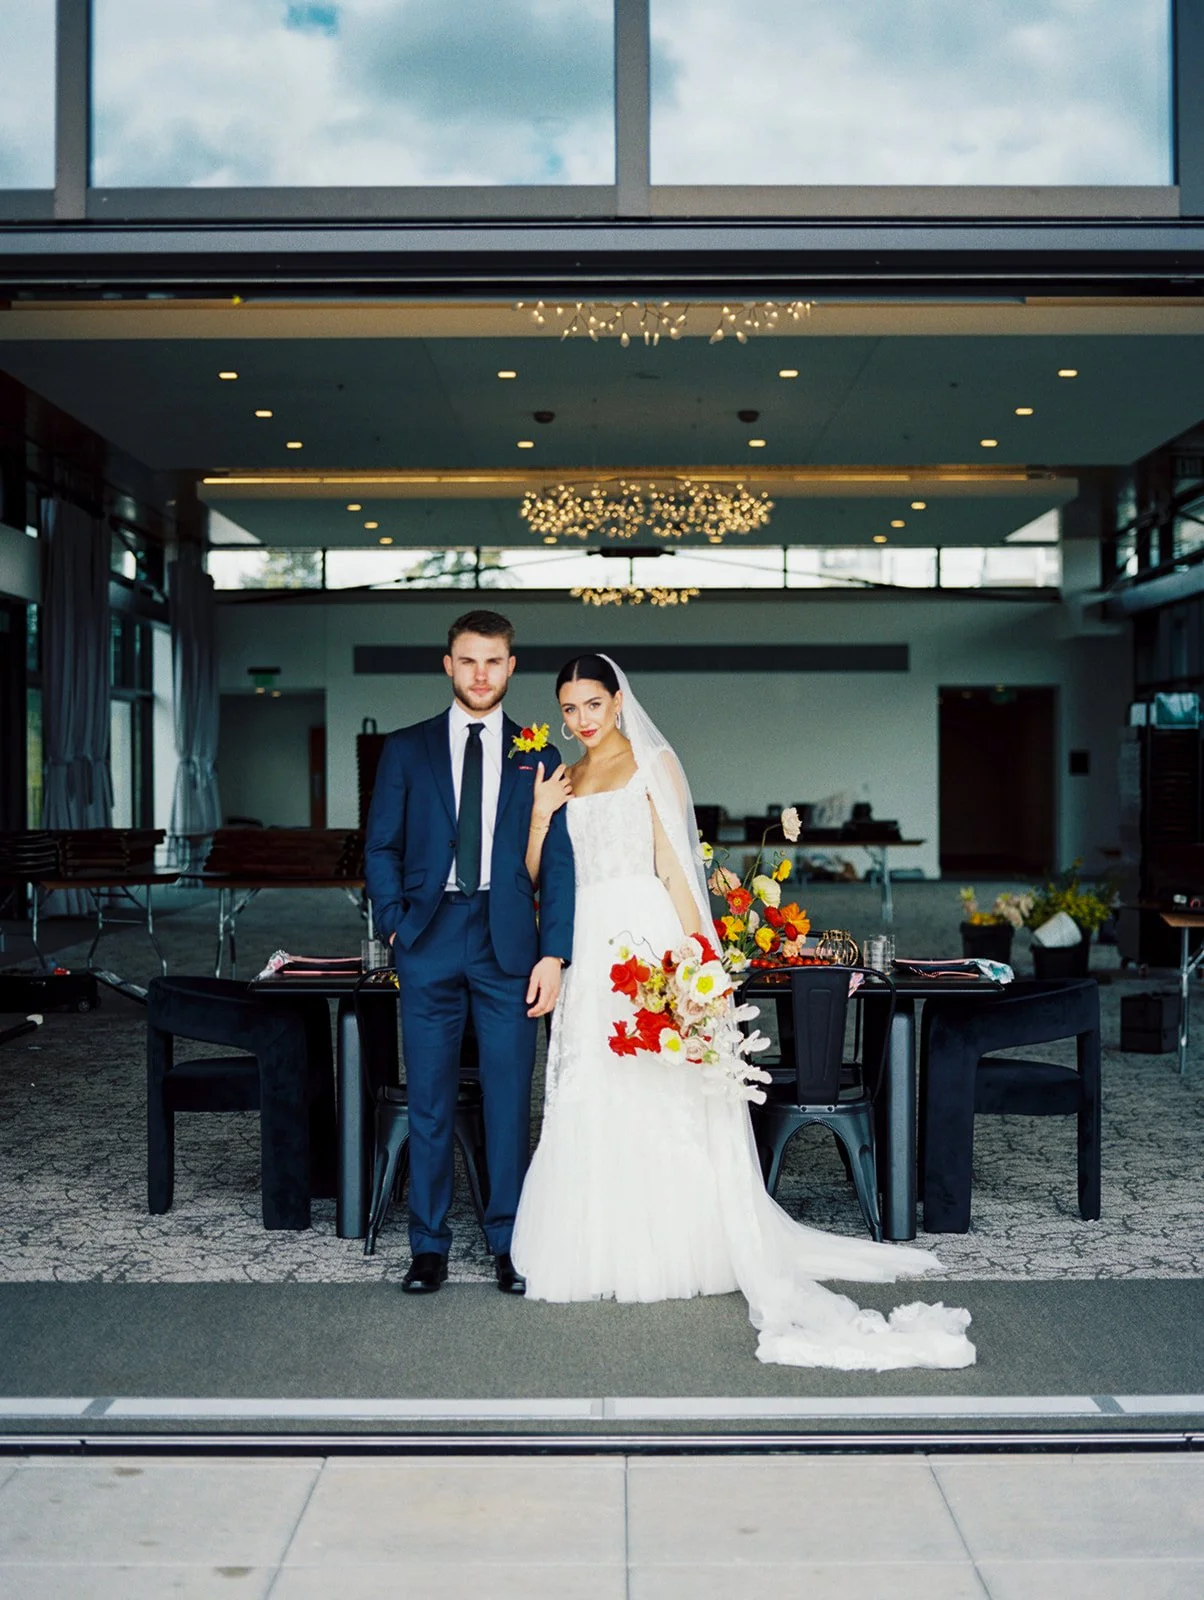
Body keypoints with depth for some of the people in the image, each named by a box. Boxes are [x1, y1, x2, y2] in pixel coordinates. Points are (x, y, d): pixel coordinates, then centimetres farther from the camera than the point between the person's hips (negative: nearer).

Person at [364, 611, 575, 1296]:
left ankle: (510, 1244, 15)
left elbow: (558, 865, 5)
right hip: (429, 941, 0)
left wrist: (554, 954, -4)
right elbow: (381, 848, 8)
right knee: (430, 1102, 5)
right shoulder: (407, 749, 9)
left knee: (510, 1100, 3)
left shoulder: (539, 758, 8)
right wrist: (396, 927, -3)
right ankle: (430, 1246, 15)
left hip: (508, 943, 0)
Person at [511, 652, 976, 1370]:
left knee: (665, 1093, -4)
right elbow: (535, 873, 13)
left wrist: (689, 954, -13)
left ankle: (682, 1244, 6)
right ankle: (606, 1248, 12)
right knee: (590, 1098, 2)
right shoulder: (563, 782, 17)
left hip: (649, 933, -4)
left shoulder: (654, 764, 3)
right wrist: (539, 814, -3)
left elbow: (674, 867, -4)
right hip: (590, 945, 4)